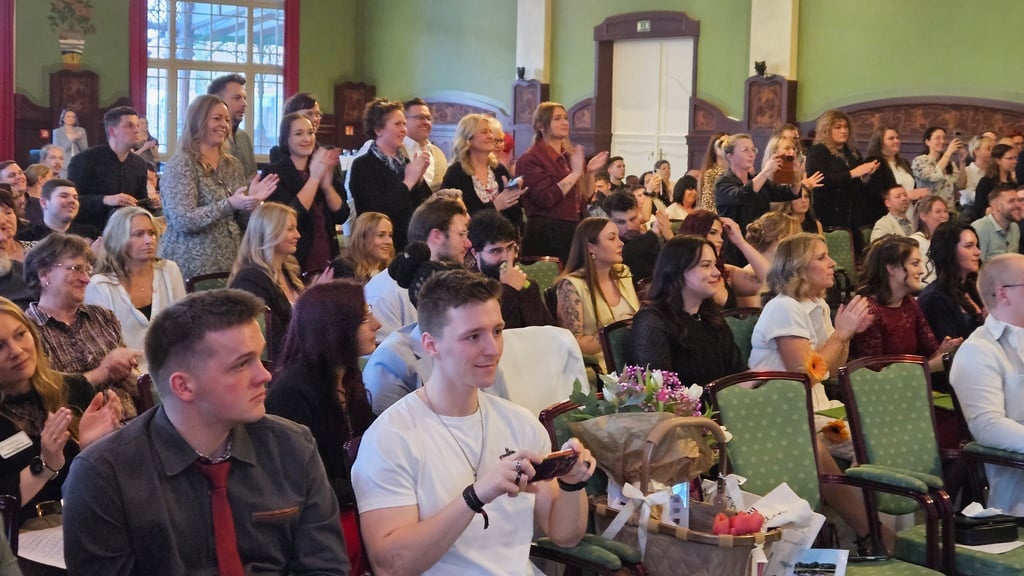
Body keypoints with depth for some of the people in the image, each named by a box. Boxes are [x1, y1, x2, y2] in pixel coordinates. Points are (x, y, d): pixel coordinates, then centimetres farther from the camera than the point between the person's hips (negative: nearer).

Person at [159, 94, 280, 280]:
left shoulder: (233, 165, 12)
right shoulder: (180, 165, -7)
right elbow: (182, 221, -17)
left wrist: (253, 200, -5)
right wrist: (229, 204, -25)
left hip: (230, 263, 6)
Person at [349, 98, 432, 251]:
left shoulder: (405, 162, 11)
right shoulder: (362, 165, -7)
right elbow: (378, 210, -19)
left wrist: (419, 178, -7)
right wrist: (409, 181, -15)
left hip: (412, 246, 6)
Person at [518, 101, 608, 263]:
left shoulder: (570, 155, 14)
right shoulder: (531, 159, -9)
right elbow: (545, 199, -21)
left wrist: (588, 171, 7)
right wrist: (575, 173, -18)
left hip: (572, 230, 7)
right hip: (545, 233, -7)